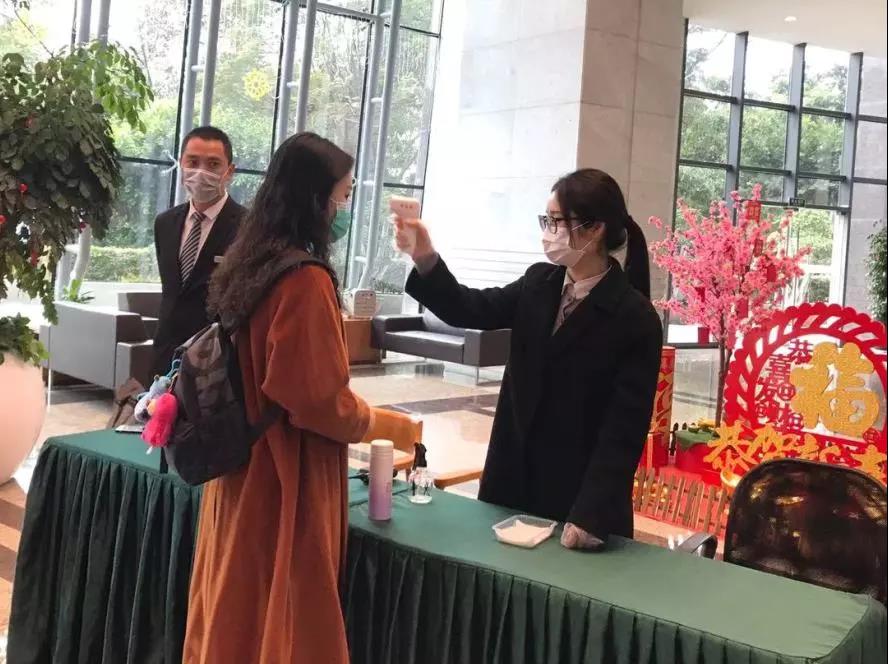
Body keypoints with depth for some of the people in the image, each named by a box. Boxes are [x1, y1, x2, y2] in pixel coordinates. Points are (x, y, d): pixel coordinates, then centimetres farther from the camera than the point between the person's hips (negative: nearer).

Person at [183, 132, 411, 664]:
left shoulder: (248, 267, 6)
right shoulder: (306, 280, -21)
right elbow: (321, 400, -21)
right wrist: (390, 424, -4)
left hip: (242, 472, 9)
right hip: (286, 485, -9)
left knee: (234, 617, 20)